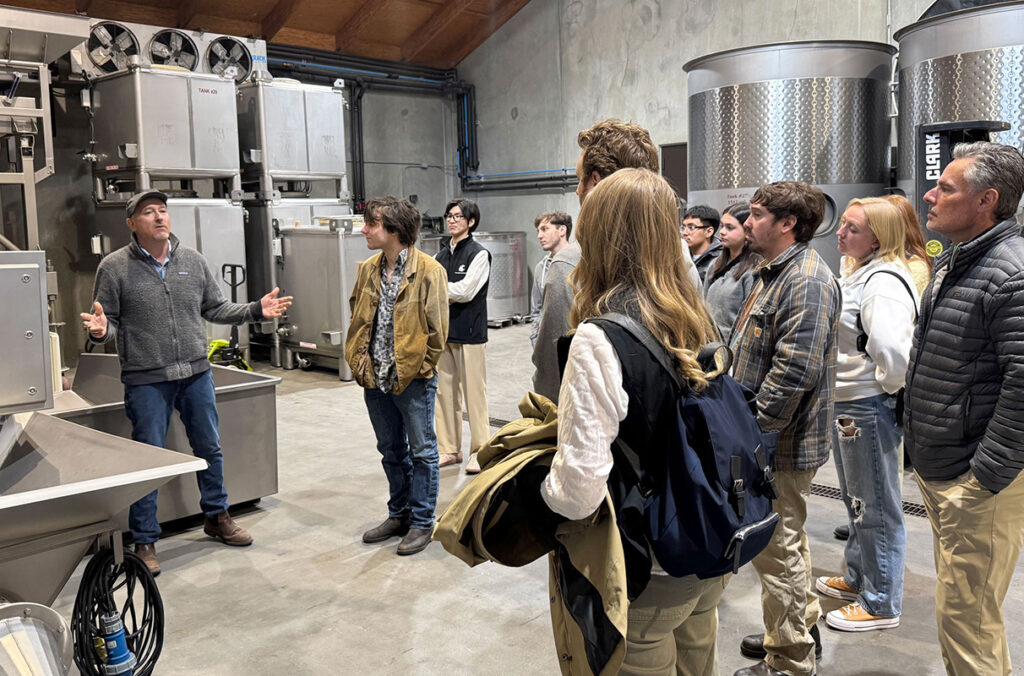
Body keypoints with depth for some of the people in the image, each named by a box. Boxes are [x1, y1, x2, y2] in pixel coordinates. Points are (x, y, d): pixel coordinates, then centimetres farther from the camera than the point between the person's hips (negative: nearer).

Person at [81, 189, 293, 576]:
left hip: (196, 373, 4)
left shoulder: (193, 261, 5)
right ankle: (144, 541, 18)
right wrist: (101, 330, -24)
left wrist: (256, 310, 0)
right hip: (146, 381, -4)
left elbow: (216, 309, 11)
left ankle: (217, 517, 35)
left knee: (209, 448, 15)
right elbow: (108, 323, -1)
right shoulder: (115, 268, -5)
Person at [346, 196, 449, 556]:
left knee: (422, 452, 6)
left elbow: (437, 328, -11)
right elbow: (356, 316, 17)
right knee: (391, 451, 18)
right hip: (375, 378, 7)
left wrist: (417, 368, -10)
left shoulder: (429, 271, -13)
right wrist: (360, 356, 5)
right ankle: (399, 514, 33)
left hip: (413, 379, -6)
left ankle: (421, 523, 18)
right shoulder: (368, 270, 7)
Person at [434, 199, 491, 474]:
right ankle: (449, 449, 19)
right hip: (443, 330, 6)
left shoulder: (479, 254, -4)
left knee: (474, 392, -2)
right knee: (444, 391, 9)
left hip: (469, 331, -6)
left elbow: (465, 291, -13)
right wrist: (451, 295, -7)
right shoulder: (442, 254, 15)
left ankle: (480, 451, 7)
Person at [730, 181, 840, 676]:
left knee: (777, 548, 1)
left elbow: (795, 370, -28)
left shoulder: (807, 281, -20)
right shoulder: (775, 273, 14)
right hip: (766, 437, 11)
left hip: (780, 443, -11)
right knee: (785, 540, 23)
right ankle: (801, 628, 40)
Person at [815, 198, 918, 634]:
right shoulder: (855, 272, 11)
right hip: (845, 404, 10)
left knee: (877, 507, 3)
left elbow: (891, 349, -36)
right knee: (857, 500, 23)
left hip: (868, 409, -10)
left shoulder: (884, 282, -22)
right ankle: (858, 579, 40)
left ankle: (881, 605, 18)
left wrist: (885, 388, -18)